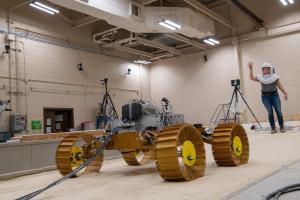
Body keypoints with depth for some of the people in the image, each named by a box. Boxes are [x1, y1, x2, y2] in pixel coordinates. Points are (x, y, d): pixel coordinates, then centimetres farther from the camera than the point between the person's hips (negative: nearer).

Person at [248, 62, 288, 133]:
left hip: (274, 95, 0)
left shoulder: (275, 77, 4)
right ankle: (273, 127, 6)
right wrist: (251, 69, -12)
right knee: (270, 112, -2)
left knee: (278, 111, -4)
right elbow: (252, 78, -3)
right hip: (265, 97, 0)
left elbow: (280, 86, 6)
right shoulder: (260, 77, 6)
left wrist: (285, 93, 0)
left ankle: (282, 126, 9)